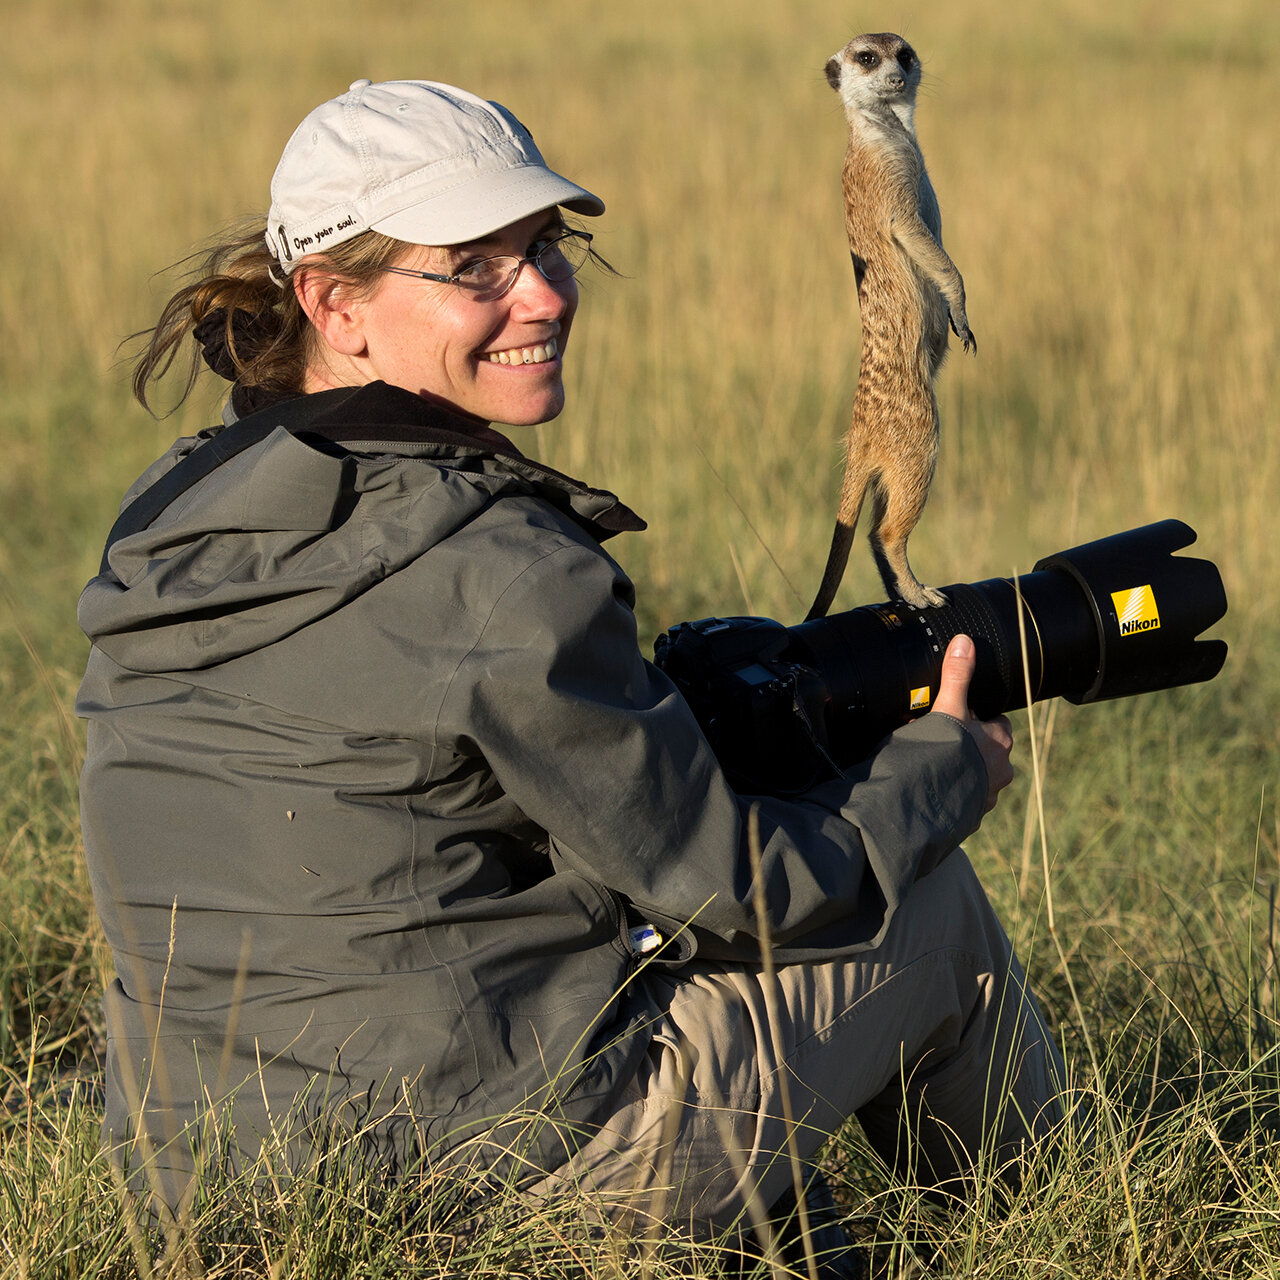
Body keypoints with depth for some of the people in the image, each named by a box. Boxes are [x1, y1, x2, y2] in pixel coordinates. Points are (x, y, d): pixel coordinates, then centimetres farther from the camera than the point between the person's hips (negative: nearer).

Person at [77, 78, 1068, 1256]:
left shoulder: (171, 520, 3)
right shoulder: (489, 572, -21)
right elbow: (736, 894, -12)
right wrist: (951, 762, 6)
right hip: (505, 1178, -8)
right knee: (931, 902, 13)